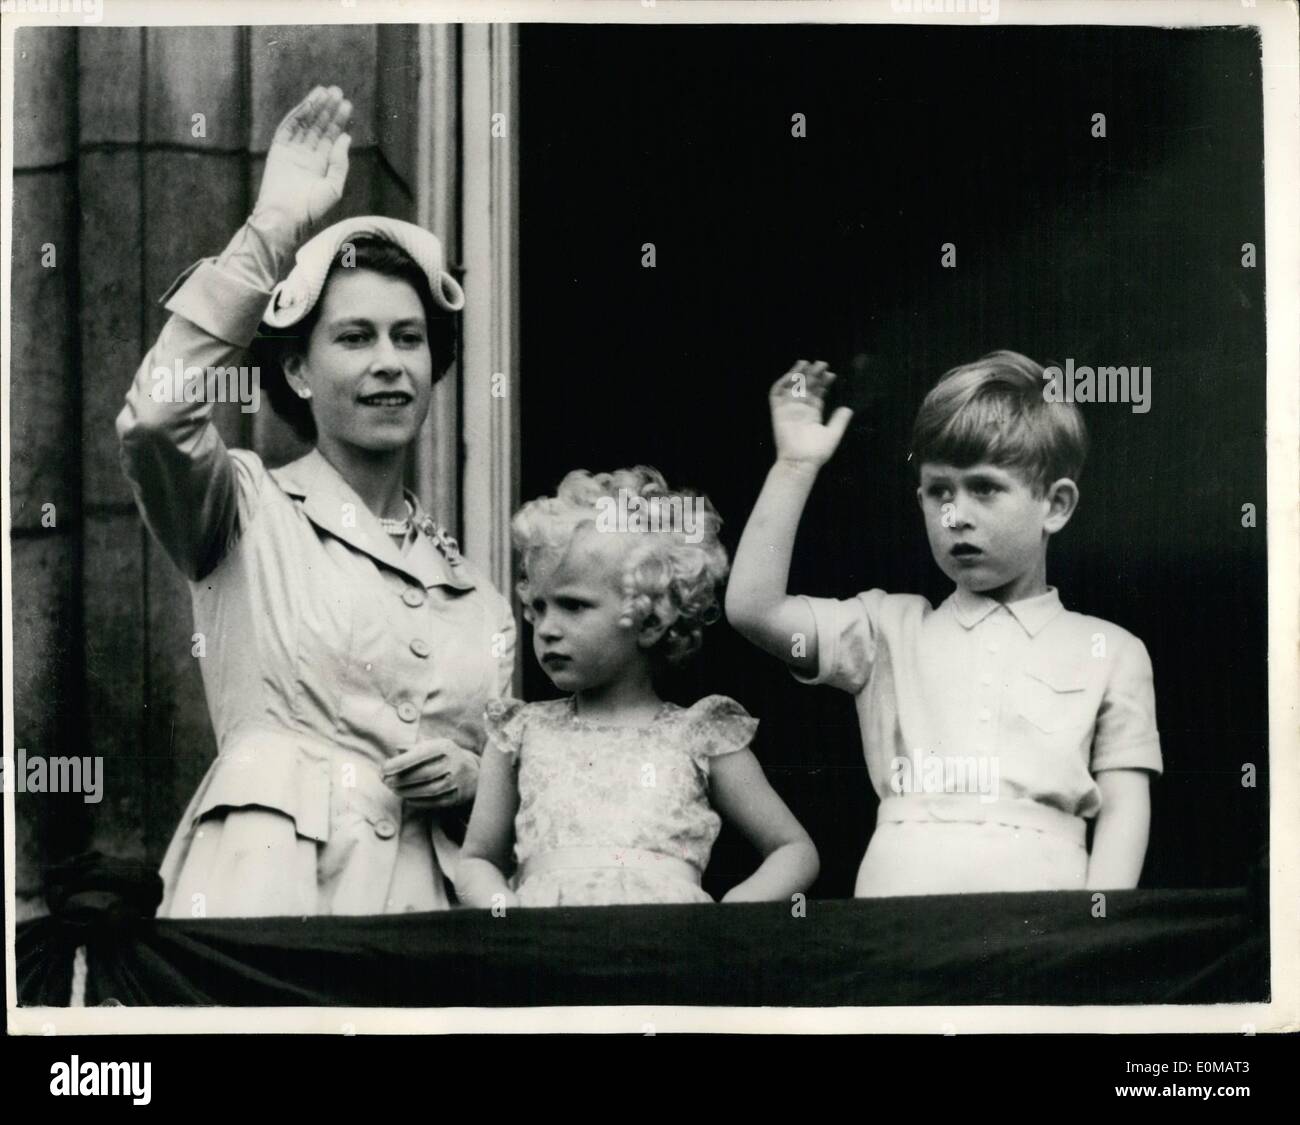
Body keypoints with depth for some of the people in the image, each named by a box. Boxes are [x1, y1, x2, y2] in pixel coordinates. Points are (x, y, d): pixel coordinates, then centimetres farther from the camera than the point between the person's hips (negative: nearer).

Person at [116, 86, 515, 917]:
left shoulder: (475, 589, 17)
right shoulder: (250, 512, 6)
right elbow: (156, 418, -16)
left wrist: (470, 777, 1)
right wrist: (274, 229, -12)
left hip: (423, 892, 4)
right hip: (269, 879, -4)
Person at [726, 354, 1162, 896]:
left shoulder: (1109, 652, 16)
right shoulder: (892, 630, 18)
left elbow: (1124, 806, 10)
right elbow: (753, 608, 7)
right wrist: (795, 465, 6)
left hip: (1038, 900, 0)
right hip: (897, 890, 0)